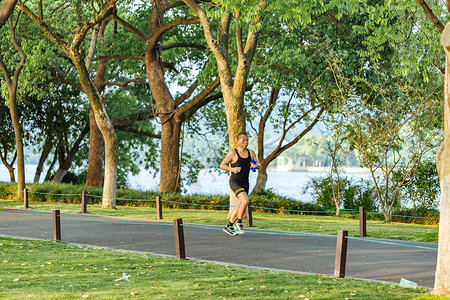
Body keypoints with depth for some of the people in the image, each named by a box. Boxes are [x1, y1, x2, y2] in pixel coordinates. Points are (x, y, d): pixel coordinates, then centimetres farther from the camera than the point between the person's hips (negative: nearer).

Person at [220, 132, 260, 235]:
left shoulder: (251, 153, 6)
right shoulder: (233, 153, -9)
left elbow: (259, 165, 13)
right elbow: (222, 165, -3)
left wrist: (256, 165, -11)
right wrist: (232, 169, -19)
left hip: (245, 183, 6)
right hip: (235, 182, -6)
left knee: (239, 208, 9)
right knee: (245, 200, -25)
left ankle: (228, 226, 25)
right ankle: (239, 223, -10)